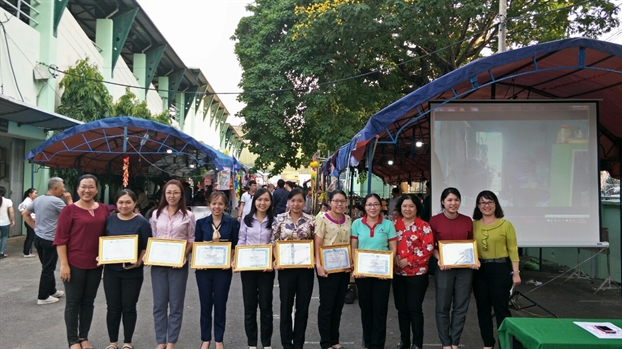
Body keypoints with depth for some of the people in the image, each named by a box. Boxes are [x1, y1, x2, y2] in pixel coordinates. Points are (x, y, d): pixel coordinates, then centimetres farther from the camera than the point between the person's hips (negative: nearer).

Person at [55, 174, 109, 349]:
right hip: (74, 264, -4)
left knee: (89, 301, 13)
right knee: (73, 302, 6)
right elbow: (60, 238, -9)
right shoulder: (70, 210, -8)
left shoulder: (104, 209, 4)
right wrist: (64, 264, -13)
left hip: (95, 264, 4)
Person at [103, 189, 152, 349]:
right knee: (113, 307, 10)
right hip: (111, 270, 3)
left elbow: (147, 246, -6)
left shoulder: (142, 222, -6)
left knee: (129, 307, 8)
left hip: (132, 272, -3)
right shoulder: (109, 220, 4)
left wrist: (139, 262, -20)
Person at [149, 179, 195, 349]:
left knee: (176, 305, 5)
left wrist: (185, 255, -12)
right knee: (159, 304, 8)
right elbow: (152, 238, 11)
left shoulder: (188, 215, -1)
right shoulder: (156, 214, 6)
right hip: (158, 263, 2)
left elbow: (192, 239, 2)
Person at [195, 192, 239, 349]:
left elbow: (236, 246, 1)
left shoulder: (233, 223, -1)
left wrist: (230, 261, -13)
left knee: (220, 304, 7)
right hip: (204, 268, 1)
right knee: (205, 304, 9)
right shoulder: (201, 223, 4)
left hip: (223, 269, -1)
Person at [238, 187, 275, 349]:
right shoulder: (246, 219, 3)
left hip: (266, 267, -1)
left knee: (266, 305, 5)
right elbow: (241, 241, 5)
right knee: (249, 305, 8)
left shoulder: (273, 221, 0)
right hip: (247, 266, 1)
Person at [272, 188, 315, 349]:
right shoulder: (279, 219, -2)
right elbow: (274, 242, 1)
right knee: (286, 306, 8)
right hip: (286, 267, -1)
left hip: (306, 268, 1)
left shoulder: (310, 220, 0)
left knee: (303, 307, 9)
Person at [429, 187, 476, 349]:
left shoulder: (467, 221, 4)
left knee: (461, 307, 8)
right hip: (444, 268, -3)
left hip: (465, 268, 3)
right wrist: (439, 259, -17)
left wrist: (475, 259, -5)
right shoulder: (435, 220, -5)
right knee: (443, 307, 4)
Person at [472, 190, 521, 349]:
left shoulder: (505, 224, -5)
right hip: (479, 270, 4)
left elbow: (512, 250, -5)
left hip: (500, 269, -4)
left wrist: (516, 273, -7)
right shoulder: (473, 225, 5)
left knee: (501, 308, 2)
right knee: (483, 308, 11)